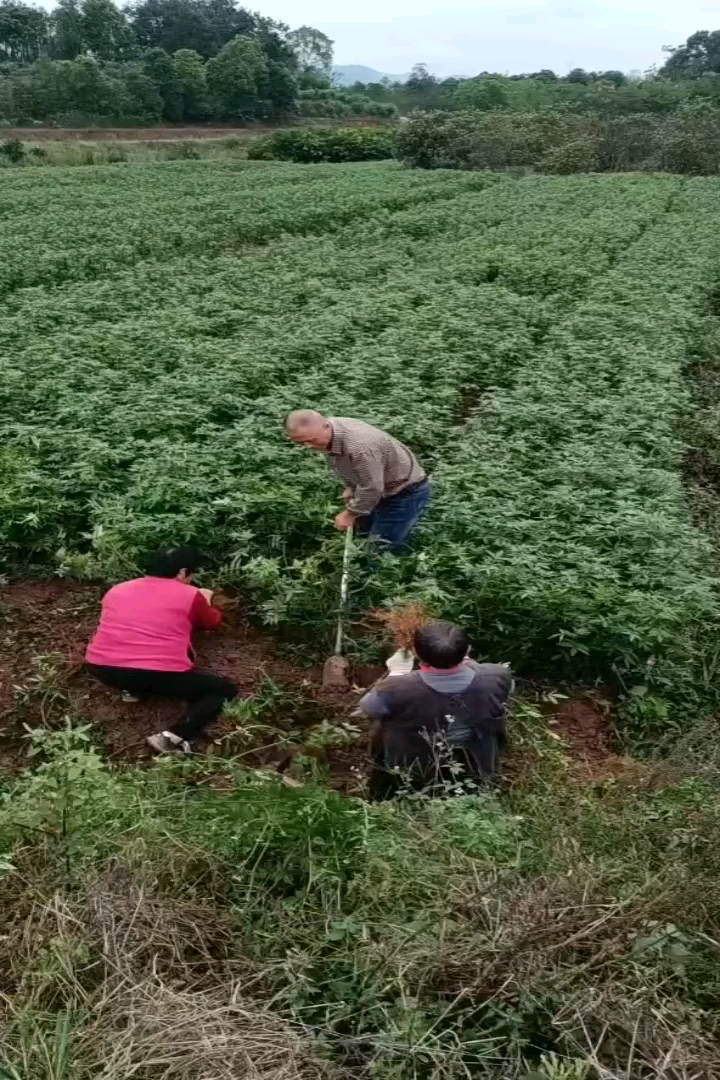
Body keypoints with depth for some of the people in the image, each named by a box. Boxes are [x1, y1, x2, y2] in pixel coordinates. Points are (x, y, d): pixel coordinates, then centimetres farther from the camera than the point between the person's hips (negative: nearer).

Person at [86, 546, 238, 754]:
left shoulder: (117, 590, 17)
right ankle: (175, 737, -9)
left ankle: (135, 689, 13)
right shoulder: (190, 595, 4)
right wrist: (206, 602, 43)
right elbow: (213, 622, 22)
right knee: (226, 690, 10)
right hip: (159, 674, -6)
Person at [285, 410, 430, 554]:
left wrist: (350, 514, -18)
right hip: (378, 487, 9)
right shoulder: (327, 433, -10)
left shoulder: (359, 446, -40)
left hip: (407, 492, -9)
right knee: (364, 532, 21)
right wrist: (351, 487, 3)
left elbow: (372, 488, -30)